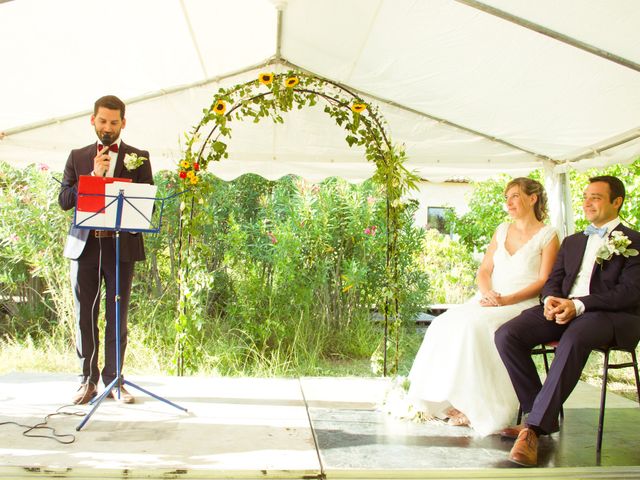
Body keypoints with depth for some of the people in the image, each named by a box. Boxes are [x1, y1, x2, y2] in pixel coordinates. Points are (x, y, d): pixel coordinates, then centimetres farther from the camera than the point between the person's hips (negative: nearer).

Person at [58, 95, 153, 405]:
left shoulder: (139, 158, 7)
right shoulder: (78, 157, 12)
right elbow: (64, 200, 3)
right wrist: (93, 175, -8)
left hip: (121, 245, -1)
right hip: (85, 245, 2)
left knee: (117, 317, 3)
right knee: (85, 316, 5)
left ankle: (113, 379, 14)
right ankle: (88, 380, 15)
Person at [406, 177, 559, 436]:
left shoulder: (548, 236, 2)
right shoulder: (502, 230, 19)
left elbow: (544, 282, -6)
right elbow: (484, 271, 15)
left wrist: (508, 299, -18)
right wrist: (487, 293, -8)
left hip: (522, 306, -5)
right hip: (490, 301, 6)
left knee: (473, 327, -32)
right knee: (445, 324, -22)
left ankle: (473, 405, -22)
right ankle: (450, 401, -20)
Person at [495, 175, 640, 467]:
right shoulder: (572, 241, 25)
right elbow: (553, 280, 19)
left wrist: (578, 305, -21)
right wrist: (551, 298, -7)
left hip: (611, 315, -6)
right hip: (563, 309, 6)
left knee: (574, 338, -41)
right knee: (506, 335, -20)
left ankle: (535, 427, -37)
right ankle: (540, 415, -12)